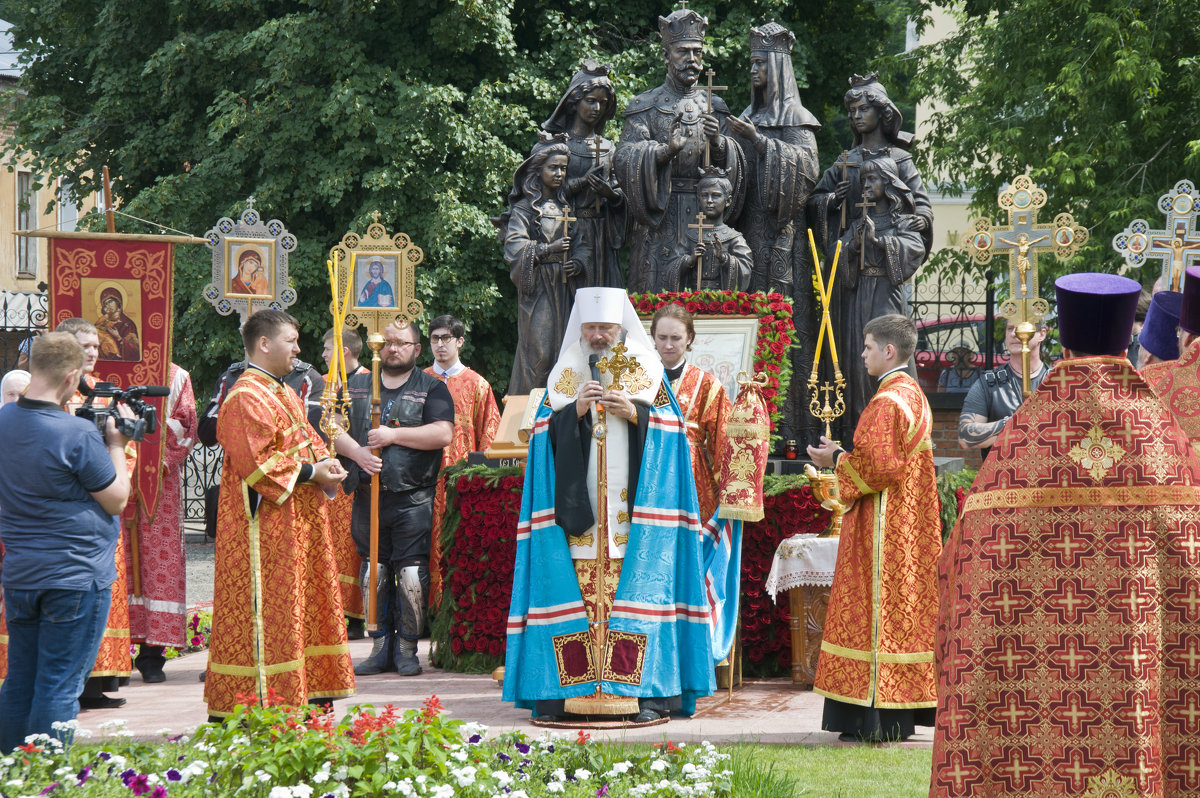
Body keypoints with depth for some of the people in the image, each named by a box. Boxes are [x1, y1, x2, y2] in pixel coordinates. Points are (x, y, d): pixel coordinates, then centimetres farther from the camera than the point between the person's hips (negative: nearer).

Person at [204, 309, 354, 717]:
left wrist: (324, 462, 4)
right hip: (264, 528, -10)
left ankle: (307, 694, 18)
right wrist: (310, 472, -17)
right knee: (266, 612, -8)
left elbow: (305, 439, 26)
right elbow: (256, 463, -22)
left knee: (299, 609, 12)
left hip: (297, 526, 10)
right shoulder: (246, 398, -15)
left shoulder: (283, 393, 18)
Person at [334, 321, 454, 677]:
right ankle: (381, 647, 11)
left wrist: (393, 435, -13)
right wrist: (357, 452, -10)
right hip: (367, 497, 3)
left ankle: (407, 648, 3)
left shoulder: (431, 388, 5)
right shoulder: (356, 387, 16)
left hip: (413, 499, -3)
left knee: (412, 575, -8)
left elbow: (443, 434, -9)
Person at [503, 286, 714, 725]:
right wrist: (575, 410, -11)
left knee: (637, 588, -7)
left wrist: (635, 412, -11)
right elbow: (544, 433, 6)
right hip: (577, 507, 1)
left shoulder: (647, 372, 10)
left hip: (631, 511, -1)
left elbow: (670, 429, 5)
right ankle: (567, 689, -7)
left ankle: (644, 690, -6)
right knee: (574, 590, -7)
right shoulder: (564, 375, 13)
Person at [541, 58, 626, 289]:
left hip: (601, 240, 4)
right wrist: (581, 183, -15)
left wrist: (610, 193, -10)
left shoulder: (607, 147, 15)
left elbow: (620, 196, 12)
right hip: (569, 233, -4)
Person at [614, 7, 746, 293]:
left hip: (705, 215, 2)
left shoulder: (714, 107, 15)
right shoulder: (645, 106, 6)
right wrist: (665, 151, -24)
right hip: (659, 218, -2)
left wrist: (718, 142, -14)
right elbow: (624, 158, -7)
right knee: (657, 288, -7)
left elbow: (734, 163, 7)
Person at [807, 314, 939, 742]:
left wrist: (836, 460, -8)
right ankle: (904, 710, 12)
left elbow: (878, 466, -23)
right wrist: (844, 454, 16)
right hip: (909, 522, 10)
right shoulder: (914, 395, 15)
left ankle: (878, 719, -8)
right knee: (905, 607, 10)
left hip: (883, 526, -10)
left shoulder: (887, 402, -17)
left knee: (878, 607, -8)